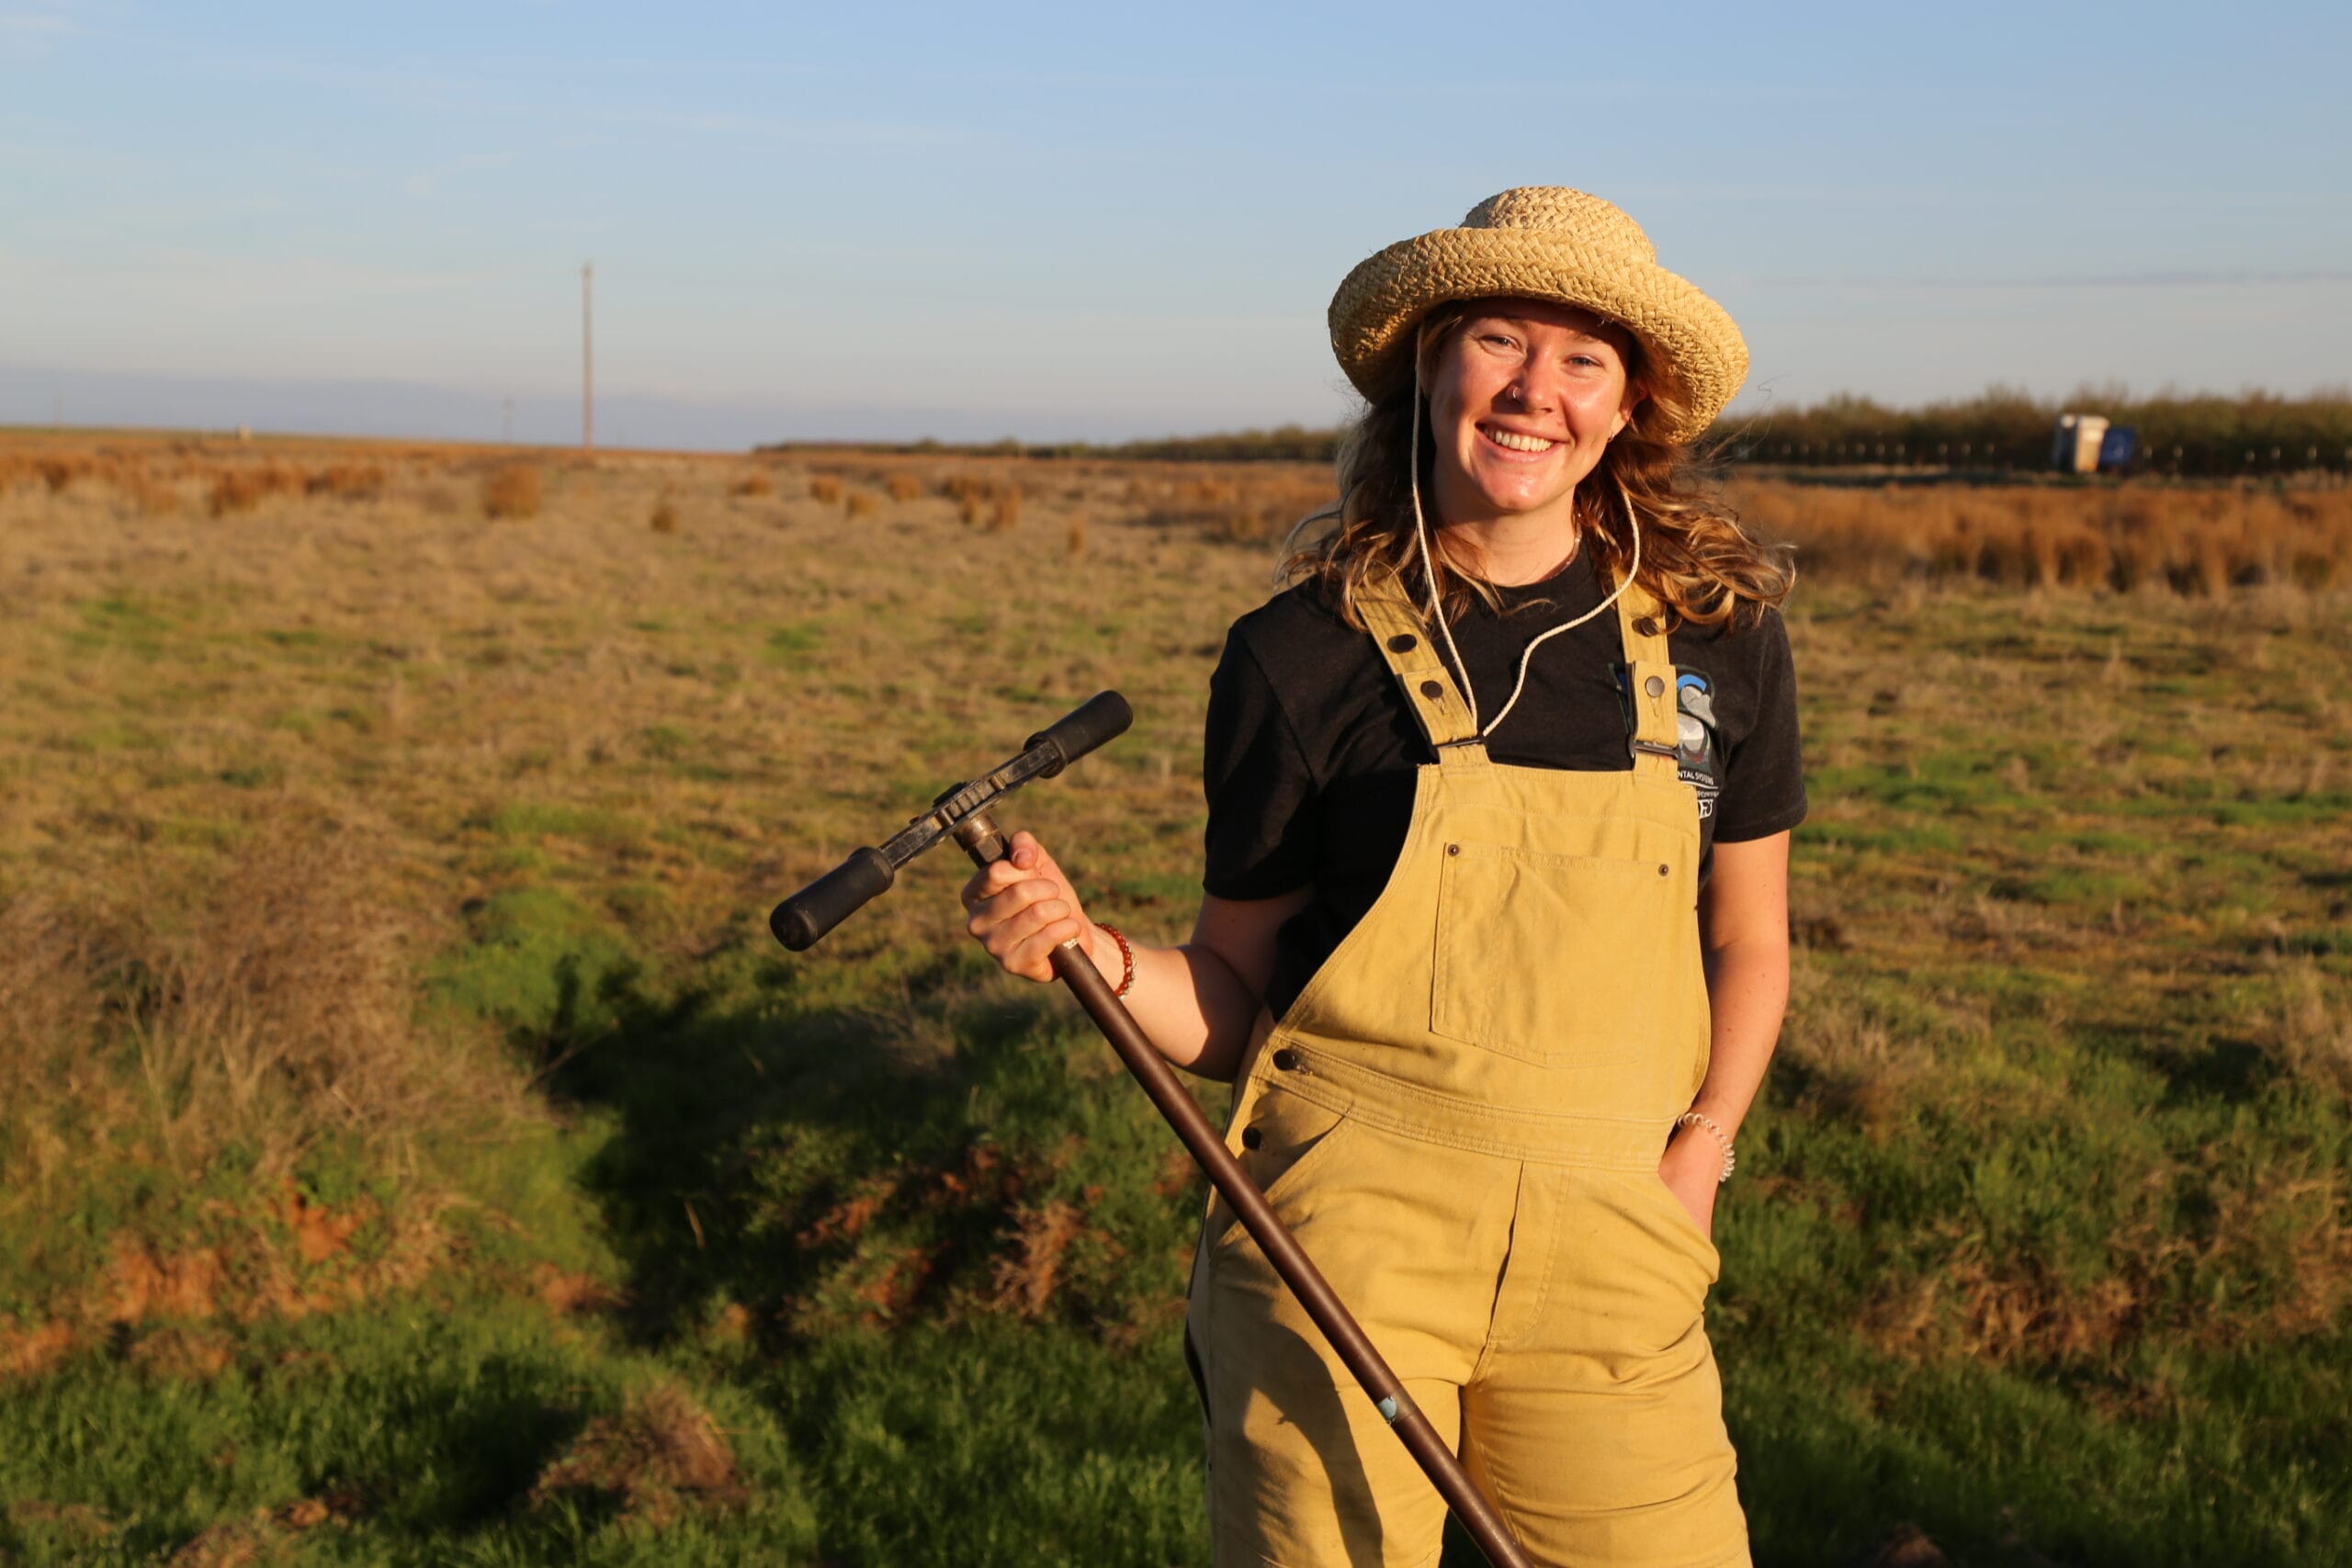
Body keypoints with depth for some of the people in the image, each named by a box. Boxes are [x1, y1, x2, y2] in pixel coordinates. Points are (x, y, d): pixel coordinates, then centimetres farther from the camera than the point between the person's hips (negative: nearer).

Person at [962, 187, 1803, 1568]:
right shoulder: (1301, 657, -2)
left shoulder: (1720, 635, 4)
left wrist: (1701, 1145, 3)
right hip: (1340, 1229, -2)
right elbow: (1236, 998, 4)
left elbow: (1748, 937, 16)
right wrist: (1092, 951, -15)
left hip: (1606, 1243, 2)